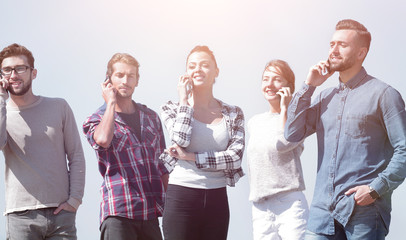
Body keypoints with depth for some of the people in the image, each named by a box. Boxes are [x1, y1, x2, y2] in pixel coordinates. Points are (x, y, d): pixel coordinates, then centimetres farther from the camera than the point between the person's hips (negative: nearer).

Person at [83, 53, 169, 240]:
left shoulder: (151, 117, 17)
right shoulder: (96, 120, 4)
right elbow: (103, 140, -21)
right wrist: (111, 102, -7)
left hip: (151, 212, 5)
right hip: (118, 213, -4)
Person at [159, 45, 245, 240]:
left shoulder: (233, 114, 9)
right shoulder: (172, 109, 6)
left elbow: (236, 157, -4)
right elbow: (180, 139, -14)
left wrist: (191, 157, -9)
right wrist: (184, 102, -3)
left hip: (217, 200, 2)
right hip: (181, 197, -2)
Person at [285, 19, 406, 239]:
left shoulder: (382, 94, -2)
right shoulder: (325, 97, 17)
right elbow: (292, 134, 8)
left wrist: (376, 189, -16)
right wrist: (309, 86, 6)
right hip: (323, 209, 5)